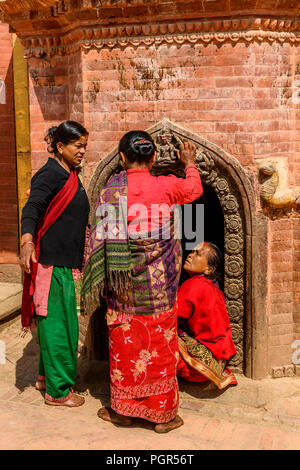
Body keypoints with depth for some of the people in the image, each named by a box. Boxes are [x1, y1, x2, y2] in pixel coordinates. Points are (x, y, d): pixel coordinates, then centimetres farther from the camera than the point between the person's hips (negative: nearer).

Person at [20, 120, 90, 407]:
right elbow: (31, 209, -26)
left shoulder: (70, 176, 15)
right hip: (51, 260, -9)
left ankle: (47, 375, 32)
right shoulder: (49, 175, -12)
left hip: (66, 261, 10)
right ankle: (57, 391, 8)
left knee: (62, 320, 17)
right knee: (56, 322, -3)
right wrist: (27, 241, -43)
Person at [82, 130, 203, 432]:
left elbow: (98, 240, 0)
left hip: (122, 287, 1)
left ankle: (123, 410, 27)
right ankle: (163, 414, 21)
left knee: (124, 347, 13)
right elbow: (195, 189, 14)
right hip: (158, 284, -1)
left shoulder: (109, 192, -5)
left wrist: (103, 282, 11)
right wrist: (189, 163, 33)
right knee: (160, 348, 9)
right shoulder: (166, 187, -8)